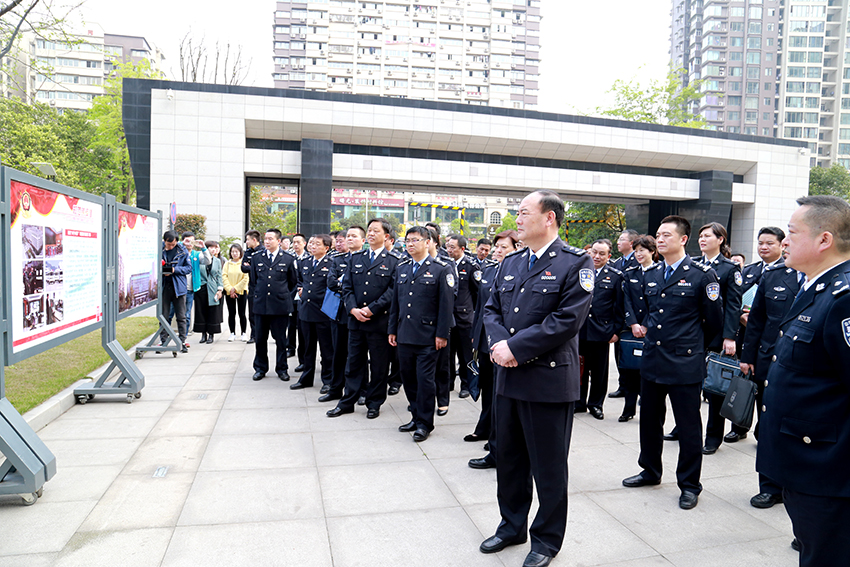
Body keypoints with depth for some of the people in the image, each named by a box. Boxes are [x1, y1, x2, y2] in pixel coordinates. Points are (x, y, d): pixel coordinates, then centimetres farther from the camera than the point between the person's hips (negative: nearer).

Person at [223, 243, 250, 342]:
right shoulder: (227, 263, 8)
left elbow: (246, 278, -7)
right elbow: (224, 277, 2)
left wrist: (235, 288, -8)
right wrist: (230, 289, -9)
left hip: (241, 291, -2)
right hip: (229, 292, 2)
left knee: (241, 313, 0)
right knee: (231, 313, 4)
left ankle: (244, 333, 10)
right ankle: (232, 333, 12)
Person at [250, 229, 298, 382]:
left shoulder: (288, 259, 2)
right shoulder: (256, 258, 8)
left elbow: (293, 281, 10)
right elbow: (253, 279, 19)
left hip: (280, 305, -2)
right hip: (260, 305, 2)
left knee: (281, 339, 6)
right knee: (260, 339, 8)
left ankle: (282, 368, 18)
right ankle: (260, 368, 22)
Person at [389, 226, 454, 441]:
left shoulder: (441, 269, -4)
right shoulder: (401, 268, 13)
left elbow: (446, 304, -7)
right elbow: (395, 301, 16)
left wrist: (442, 334, -11)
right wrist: (392, 330, 12)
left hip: (427, 337, -6)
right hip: (404, 335, 6)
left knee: (425, 379, 0)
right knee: (408, 377, 12)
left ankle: (424, 423, 13)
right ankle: (416, 416, 27)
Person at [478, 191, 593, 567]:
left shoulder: (575, 263, -9)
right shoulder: (510, 263, 12)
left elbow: (567, 320, -18)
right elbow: (492, 309, 11)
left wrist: (515, 347, -18)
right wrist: (498, 342, -10)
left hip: (549, 379, -6)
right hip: (508, 377, 7)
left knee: (548, 466, 8)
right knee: (508, 458, 18)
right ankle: (512, 526, 38)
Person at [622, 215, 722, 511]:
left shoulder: (703, 275, -8)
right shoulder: (650, 275, 9)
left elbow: (714, 322, -2)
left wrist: (689, 340, 6)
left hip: (685, 363, -6)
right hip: (652, 360, 6)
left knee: (688, 425, 6)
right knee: (649, 419, 16)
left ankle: (689, 484, 22)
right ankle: (651, 471, 35)